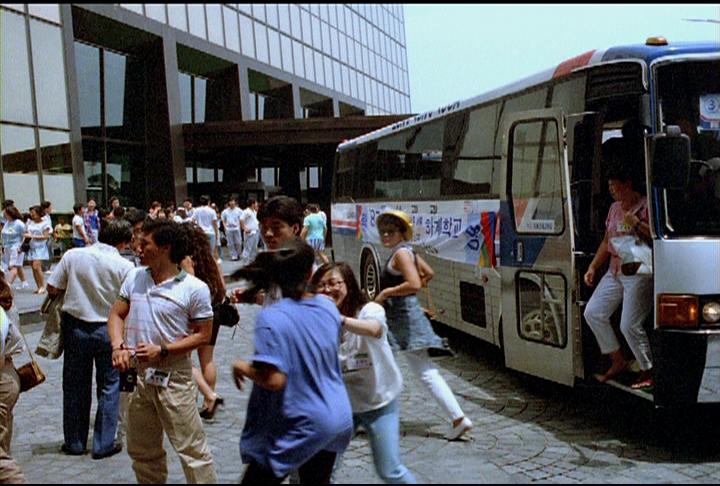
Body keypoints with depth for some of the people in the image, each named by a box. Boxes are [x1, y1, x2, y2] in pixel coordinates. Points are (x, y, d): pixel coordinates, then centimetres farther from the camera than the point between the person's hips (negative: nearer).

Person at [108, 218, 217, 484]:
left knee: (191, 449, -2)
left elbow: (203, 334, -8)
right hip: (138, 375, 6)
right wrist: (118, 345, -9)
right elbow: (116, 315, 11)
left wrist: (162, 350, -16)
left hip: (174, 379, -6)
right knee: (142, 452, 18)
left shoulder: (194, 288, -11)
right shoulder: (134, 277, 6)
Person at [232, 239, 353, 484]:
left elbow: (274, 380, -28)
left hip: (300, 427, -7)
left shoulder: (271, 318, -22)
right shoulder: (327, 305, -1)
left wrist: (242, 367, -8)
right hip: (338, 419, 7)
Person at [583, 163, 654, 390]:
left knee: (630, 325, -12)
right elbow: (606, 243, 24)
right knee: (592, 313, 3)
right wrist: (592, 267, 19)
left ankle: (648, 371, 8)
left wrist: (637, 224, -20)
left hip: (639, 272, -9)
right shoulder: (614, 208, 17)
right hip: (614, 272, 9)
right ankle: (618, 361, 15)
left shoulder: (645, 206, -7)